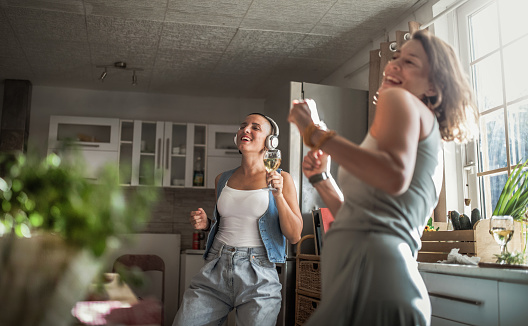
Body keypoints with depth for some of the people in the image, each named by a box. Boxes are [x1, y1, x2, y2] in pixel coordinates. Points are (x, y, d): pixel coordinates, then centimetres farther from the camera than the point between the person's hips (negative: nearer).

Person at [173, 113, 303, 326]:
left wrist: (278, 195, -15)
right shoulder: (223, 179, 14)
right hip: (215, 268, 4)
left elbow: (295, 236, -4)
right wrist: (206, 223, 5)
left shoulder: (281, 179, 1)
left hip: (258, 273, -3)